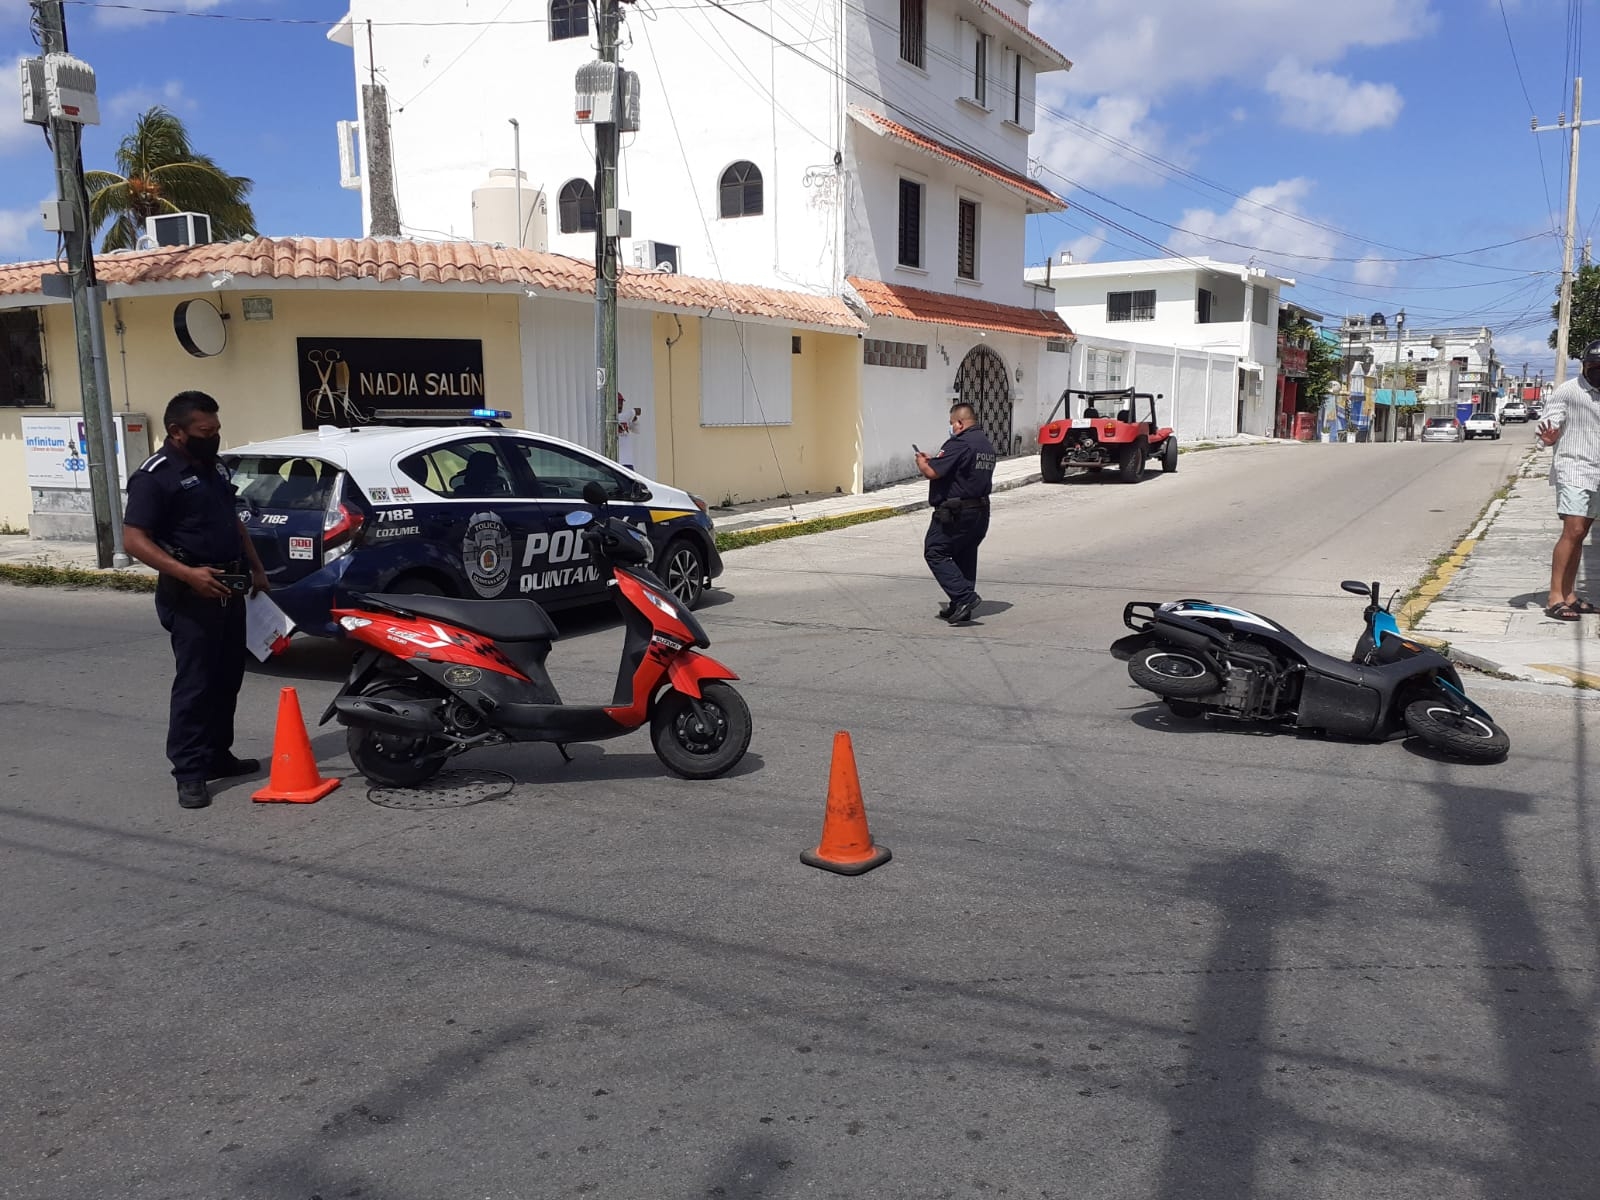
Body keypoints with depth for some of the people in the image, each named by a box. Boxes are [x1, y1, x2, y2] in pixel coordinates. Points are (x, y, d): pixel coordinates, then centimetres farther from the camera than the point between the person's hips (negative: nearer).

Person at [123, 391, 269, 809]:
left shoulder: (215, 467, 13)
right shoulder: (155, 476, -13)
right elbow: (134, 539, -19)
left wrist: (256, 567, 17)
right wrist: (188, 573, -28)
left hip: (228, 587, 8)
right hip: (191, 594, -8)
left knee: (227, 679, 13)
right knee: (195, 683, -8)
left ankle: (219, 756, 24)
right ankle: (189, 773, -3)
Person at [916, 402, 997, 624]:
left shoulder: (959, 443, -17)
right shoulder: (986, 444, 15)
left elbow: (932, 472, -21)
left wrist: (922, 462, 1)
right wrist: (932, 460, 19)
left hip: (956, 512, -9)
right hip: (980, 511, 9)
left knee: (935, 552, -2)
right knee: (965, 556, 15)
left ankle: (965, 596, -12)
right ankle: (962, 607, 18)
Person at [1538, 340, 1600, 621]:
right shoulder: (1567, 392, -6)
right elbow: (1550, 433, -11)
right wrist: (1548, 436, -32)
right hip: (1573, 469, -7)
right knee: (1572, 531, -15)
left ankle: (1569, 596, 10)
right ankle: (1555, 599, -15)